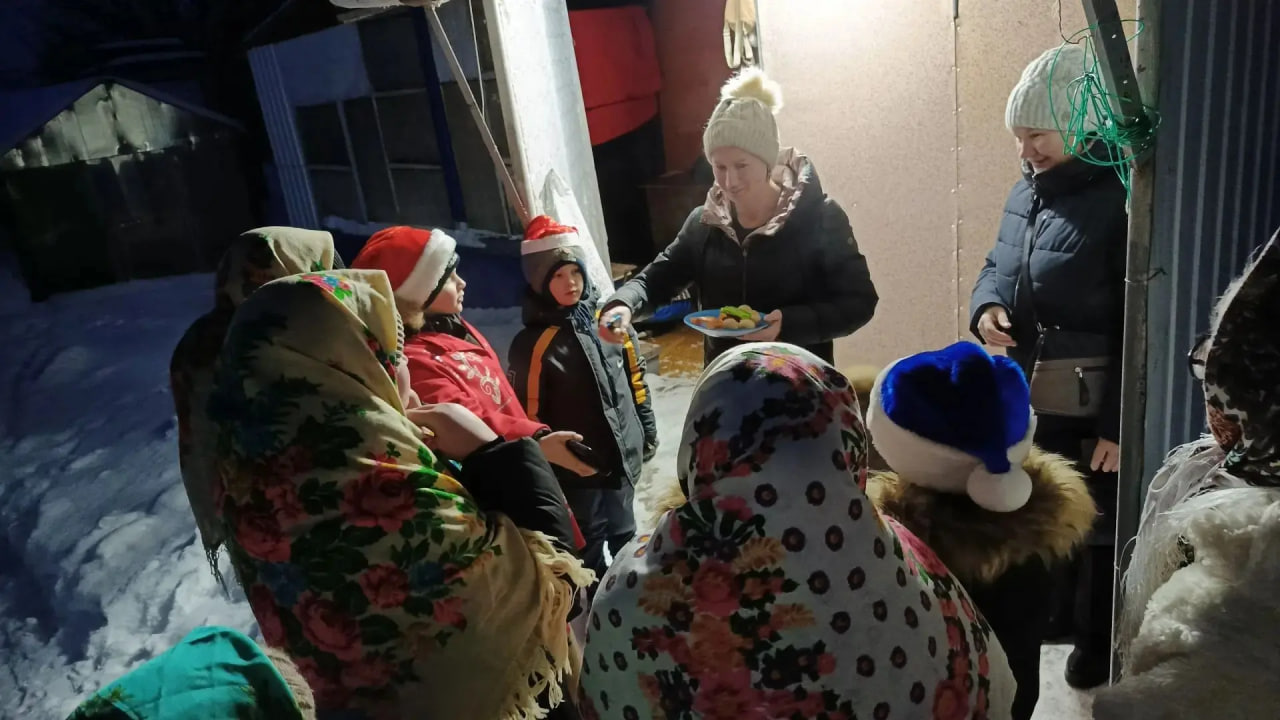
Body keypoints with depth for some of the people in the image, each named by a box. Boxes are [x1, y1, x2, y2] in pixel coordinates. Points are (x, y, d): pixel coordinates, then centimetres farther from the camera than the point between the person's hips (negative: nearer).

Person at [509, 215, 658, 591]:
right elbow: (529, 418, -16)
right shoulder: (532, 344, -18)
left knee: (624, 535, 26)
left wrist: (647, 430, 13)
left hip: (624, 457, 5)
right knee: (589, 550, 12)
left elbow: (635, 378, 9)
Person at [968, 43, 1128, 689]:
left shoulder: (1119, 199, -19)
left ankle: (1098, 644, 35)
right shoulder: (1027, 192, 6)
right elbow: (997, 265, 19)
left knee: (1096, 528, 12)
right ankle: (1055, 615, 46)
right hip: (1025, 397, 8)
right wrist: (987, 306, -5)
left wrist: (1119, 424, -19)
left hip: (1092, 407, -8)